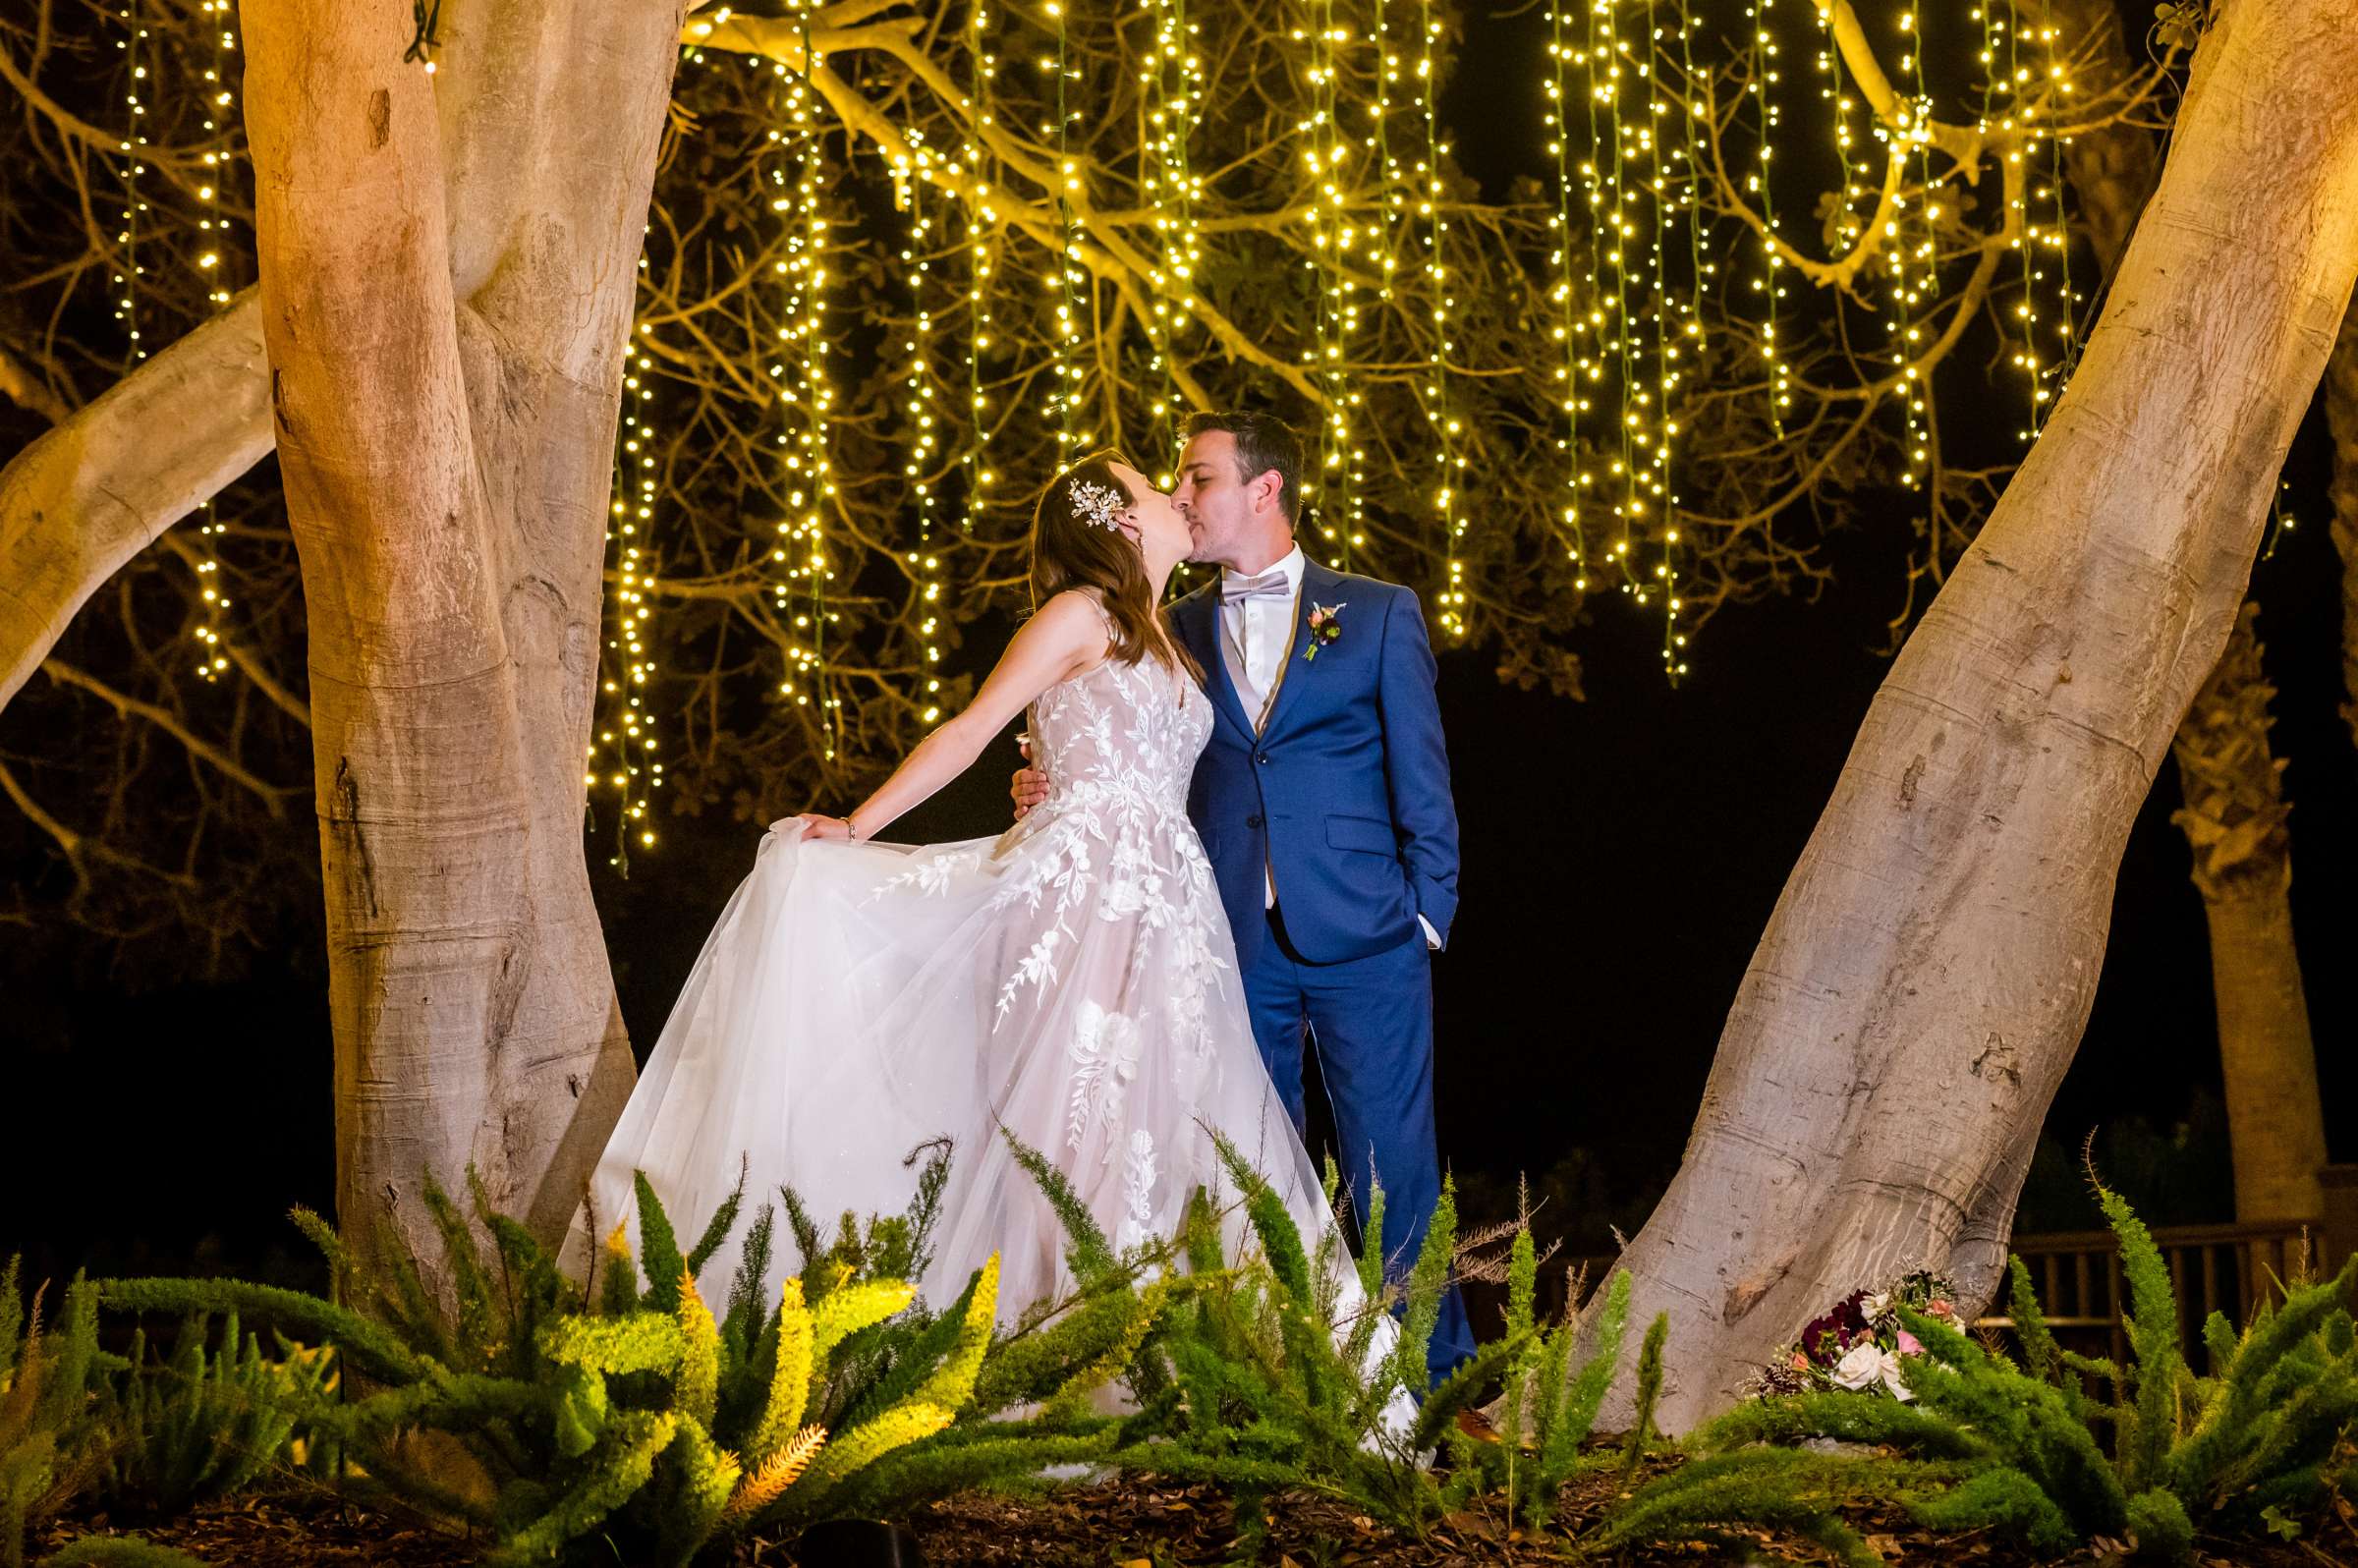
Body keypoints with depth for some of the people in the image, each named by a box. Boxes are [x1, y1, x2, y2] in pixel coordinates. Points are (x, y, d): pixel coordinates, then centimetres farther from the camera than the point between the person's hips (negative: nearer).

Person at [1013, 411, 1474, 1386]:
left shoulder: (1378, 614, 5)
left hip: (1364, 940, -3)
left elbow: (1421, 779, 4)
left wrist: (1426, 912, -2)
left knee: (1392, 1169, -1)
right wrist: (1057, 792, -5)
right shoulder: (1177, 630, 13)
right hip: (1236, 947, 3)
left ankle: (1432, 1377, 9)